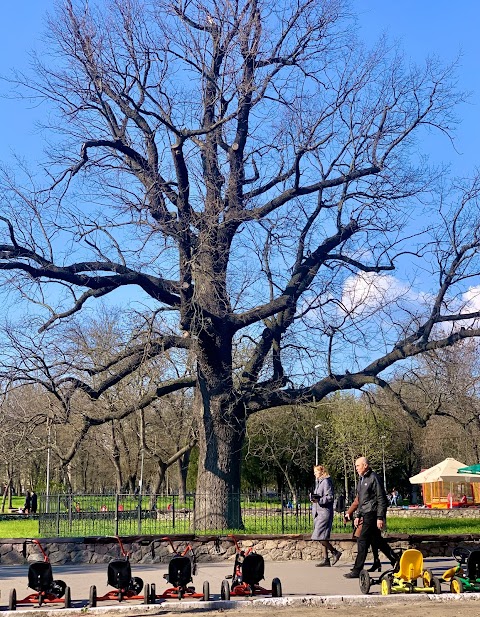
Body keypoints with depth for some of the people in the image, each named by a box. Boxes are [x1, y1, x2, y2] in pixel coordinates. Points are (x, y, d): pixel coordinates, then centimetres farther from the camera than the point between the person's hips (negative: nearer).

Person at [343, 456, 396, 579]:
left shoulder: (373, 478, -12)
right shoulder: (361, 479, 17)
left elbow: (382, 499, -15)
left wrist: (380, 518, -18)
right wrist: (358, 515, 21)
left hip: (372, 514, -9)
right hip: (366, 515, 9)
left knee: (362, 541, -9)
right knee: (377, 541, 15)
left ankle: (357, 570, -6)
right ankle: (396, 562, 26)